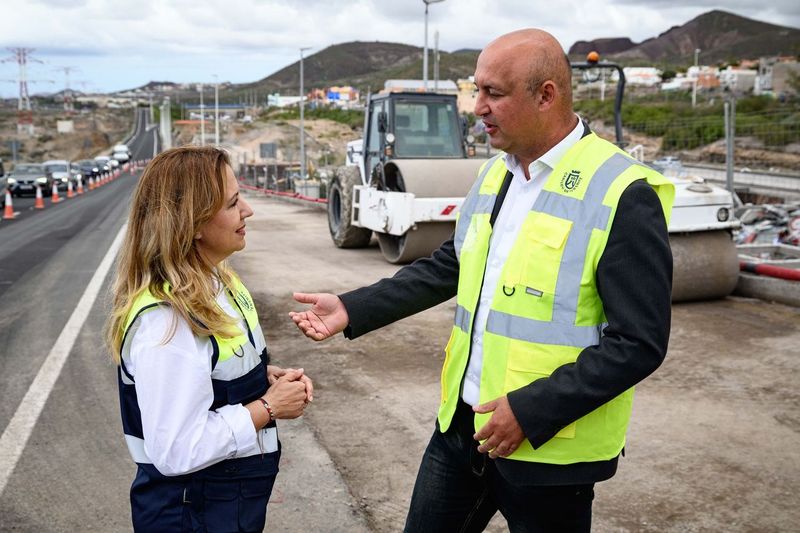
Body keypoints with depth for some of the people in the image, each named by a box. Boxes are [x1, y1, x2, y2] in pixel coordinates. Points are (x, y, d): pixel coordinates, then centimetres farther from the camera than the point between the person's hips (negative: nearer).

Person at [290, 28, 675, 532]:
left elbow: (639, 343, -19)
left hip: (549, 445, -6)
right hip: (462, 422, 7)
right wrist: (353, 309, 5)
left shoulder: (623, 195, -17)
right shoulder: (494, 173, 7)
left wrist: (531, 411, -22)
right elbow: (447, 267, 14)